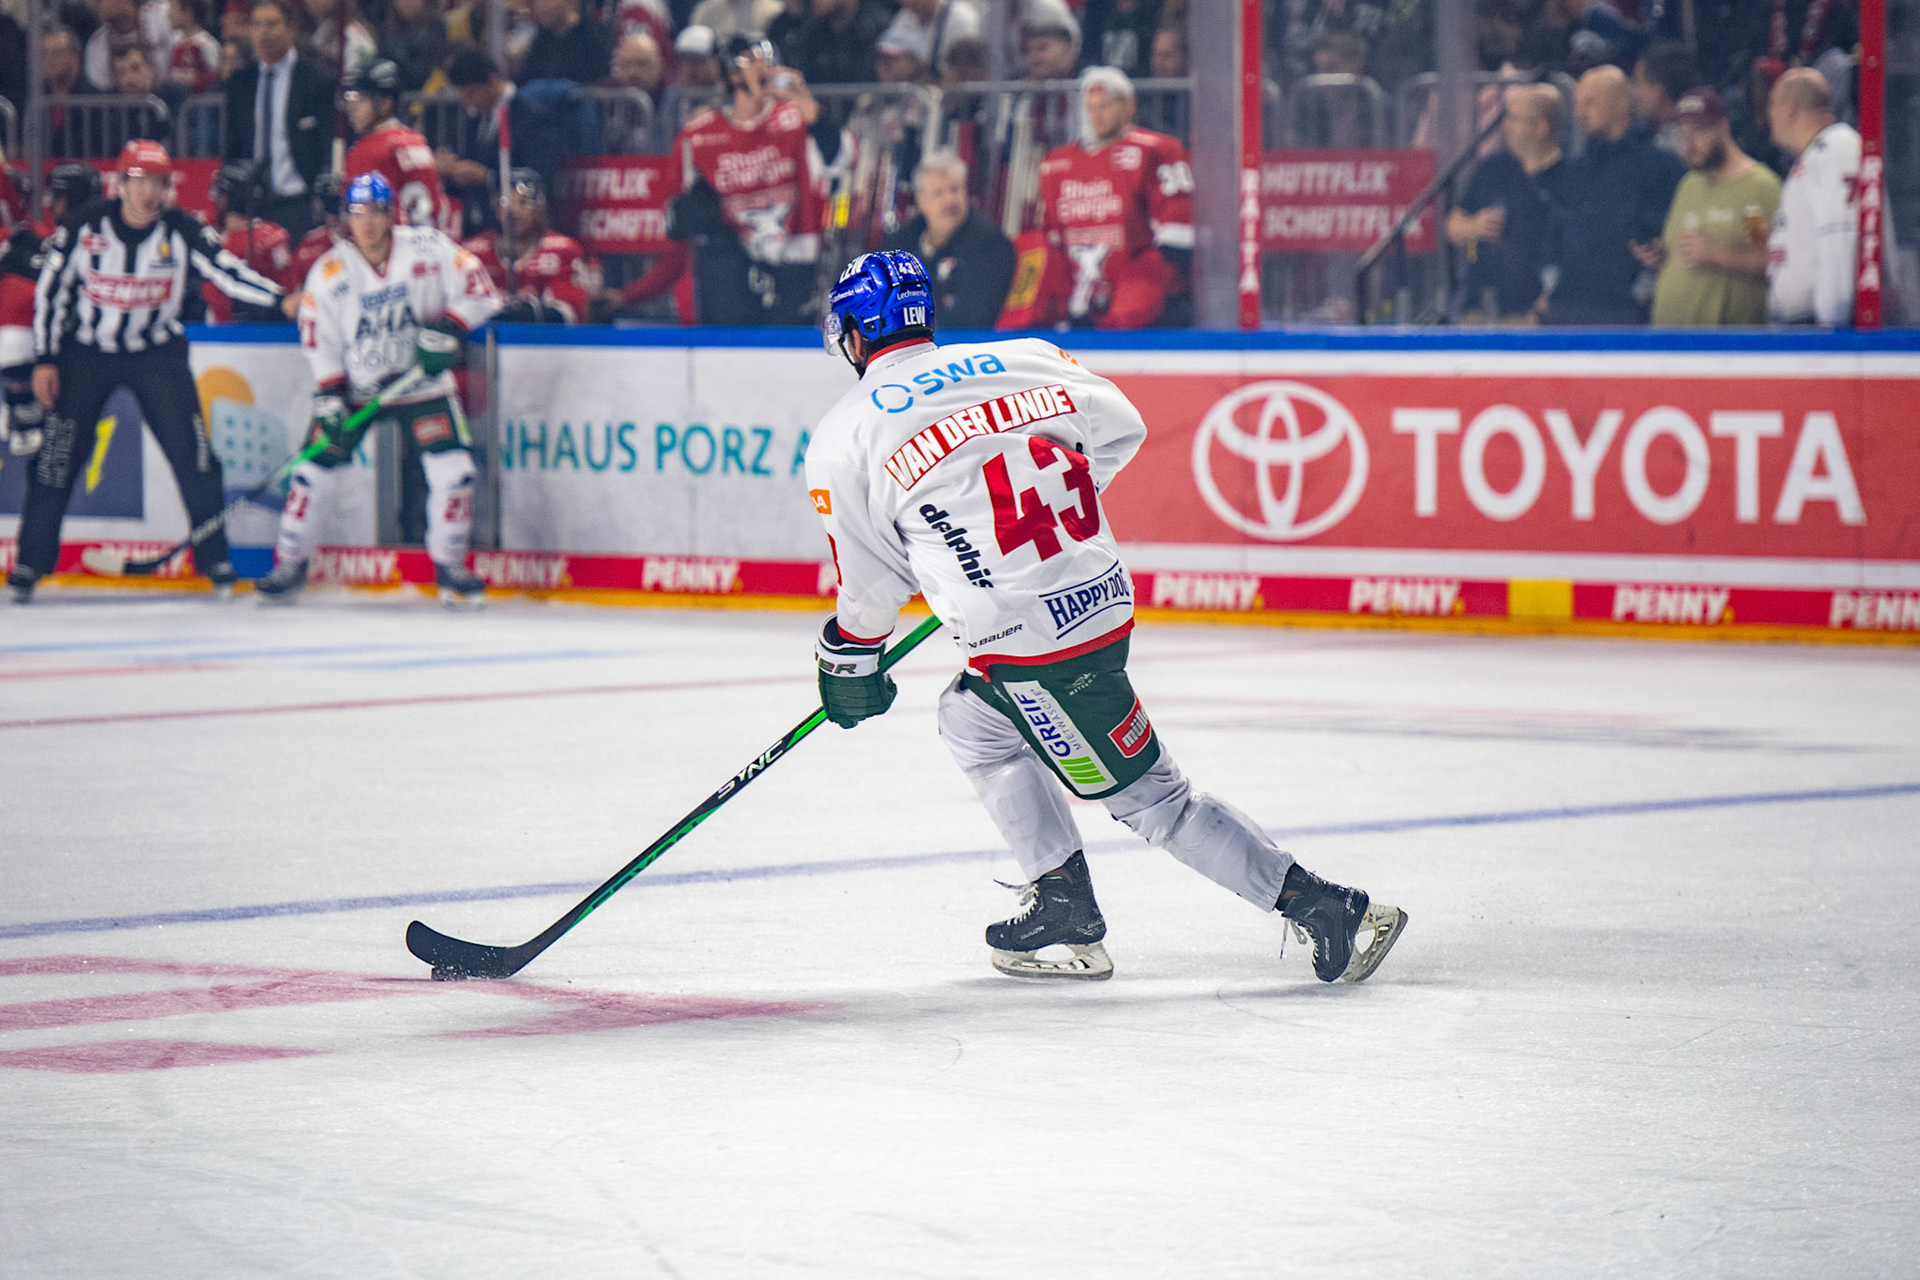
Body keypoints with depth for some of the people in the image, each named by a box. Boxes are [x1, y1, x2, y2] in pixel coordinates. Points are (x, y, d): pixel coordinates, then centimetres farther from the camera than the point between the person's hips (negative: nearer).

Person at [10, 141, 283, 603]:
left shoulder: (184, 231, -12)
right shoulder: (85, 225, -12)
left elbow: (229, 273, -18)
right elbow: (51, 289, -5)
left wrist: (280, 298, -35)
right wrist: (45, 359, -7)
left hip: (156, 352, 1)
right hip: (85, 352, -1)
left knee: (192, 452, -9)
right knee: (58, 457, -6)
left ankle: (216, 561, 2)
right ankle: (30, 562, 5)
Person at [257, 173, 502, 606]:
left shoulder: (427, 248, -10)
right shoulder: (329, 272, -9)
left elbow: (478, 289, -9)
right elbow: (320, 342, -6)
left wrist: (445, 330, -23)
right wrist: (328, 400, -15)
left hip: (422, 381, 0)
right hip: (355, 386, 0)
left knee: (453, 468, -12)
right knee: (314, 468, -5)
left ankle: (450, 566, 5)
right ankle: (289, 562, 11)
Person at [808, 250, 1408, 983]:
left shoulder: (842, 440, -1)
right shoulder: (1018, 360, 10)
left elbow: (870, 578, 5)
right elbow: (1120, 428, 14)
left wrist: (850, 659, 24)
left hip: (1026, 639, -7)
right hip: (1103, 590, 7)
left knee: (1148, 797, 2)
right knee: (971, 721, 27)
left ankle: (1321, 905, -3)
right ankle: (1062, 906, 24)